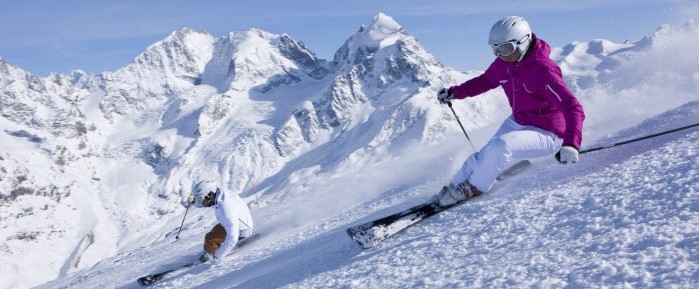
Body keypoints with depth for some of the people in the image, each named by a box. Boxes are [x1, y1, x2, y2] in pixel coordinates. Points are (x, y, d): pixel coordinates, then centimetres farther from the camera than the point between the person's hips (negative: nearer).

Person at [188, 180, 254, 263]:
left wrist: (216, 256, -35)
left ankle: (209, 254, 16)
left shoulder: (226, 210, -39)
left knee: (209, 238, -14)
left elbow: (232, 238, -39)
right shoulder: (217, 195, -14)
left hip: (240, 231, -9)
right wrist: (193, 201, -11)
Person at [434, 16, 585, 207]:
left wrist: (571, 144, -48)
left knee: (500, 146, -28)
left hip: (546, 134, -7)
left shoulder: (543, 71, -28)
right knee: (484, 157, -4)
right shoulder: (503, 63, -6)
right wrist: (455, 92, 7)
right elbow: (485, 81, 16)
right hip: (517, 122, 8)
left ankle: (474, 188, -6)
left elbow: (573, 108, -33)